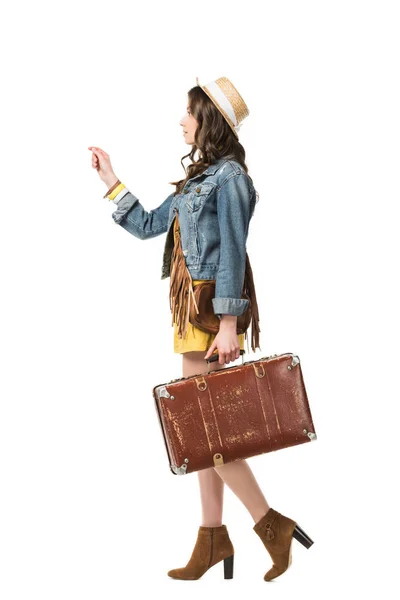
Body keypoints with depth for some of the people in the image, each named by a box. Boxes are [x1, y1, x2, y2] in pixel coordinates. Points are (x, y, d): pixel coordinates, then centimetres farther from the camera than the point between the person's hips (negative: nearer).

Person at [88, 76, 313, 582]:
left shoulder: (229, 176, -9)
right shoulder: (198, 179, 18)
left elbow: (232, 254, -16)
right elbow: (146, 226, 24)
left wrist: (228, 323, -21)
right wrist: (110, 181, 25)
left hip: (211, 309, -9)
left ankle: (271, 524, -1)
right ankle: (211, 538, 15)